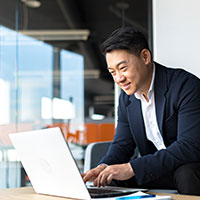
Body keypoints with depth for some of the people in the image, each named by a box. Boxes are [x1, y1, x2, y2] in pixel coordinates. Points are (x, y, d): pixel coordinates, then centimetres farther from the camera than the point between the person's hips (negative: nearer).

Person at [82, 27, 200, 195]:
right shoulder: (126, 98, 4)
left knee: (186, 174, -36)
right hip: (156, 171, 6)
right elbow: (122, 144, 8)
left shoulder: (186, 85, -19)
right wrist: (105, 166, -17)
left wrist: (132, 168, -33)